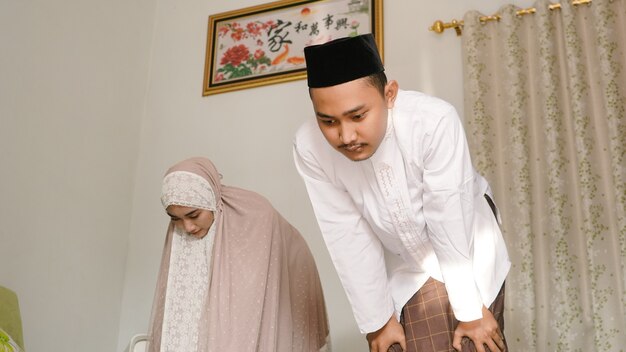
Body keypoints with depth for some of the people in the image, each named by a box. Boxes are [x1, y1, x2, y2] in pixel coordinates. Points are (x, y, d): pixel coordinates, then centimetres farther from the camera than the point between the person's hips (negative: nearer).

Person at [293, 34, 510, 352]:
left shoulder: (434, 121, -34)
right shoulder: (308, 148, -25)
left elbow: (450, 224, -26)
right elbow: (348, 239, -17)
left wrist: (470, 310, -15)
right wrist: (378, 320, -9)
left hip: (468, 257, -2)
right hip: (404, 272, 2)